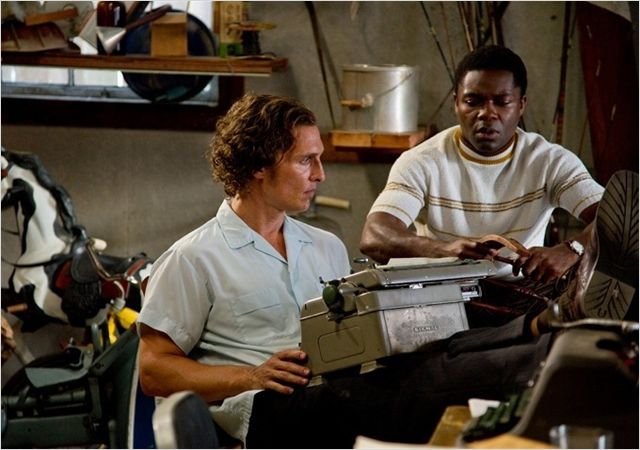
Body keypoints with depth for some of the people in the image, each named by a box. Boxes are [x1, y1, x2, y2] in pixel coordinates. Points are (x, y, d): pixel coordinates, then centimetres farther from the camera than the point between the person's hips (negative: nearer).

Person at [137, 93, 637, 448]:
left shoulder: (327, 247, 26)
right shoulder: (193, 259, 6)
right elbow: (154, 371, 3)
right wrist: (250, 376, -11)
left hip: (343, 389, 7)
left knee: (440, 352, -26)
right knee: (426, 380, -32)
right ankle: (556, 352, -46)